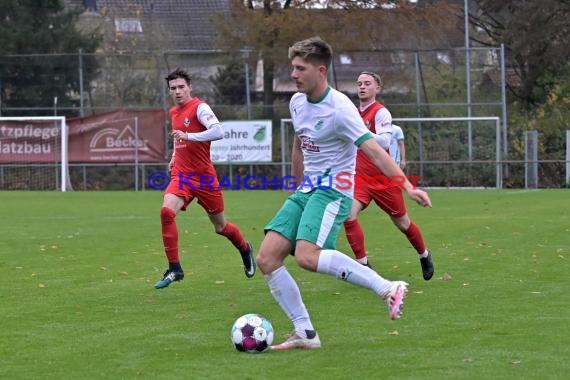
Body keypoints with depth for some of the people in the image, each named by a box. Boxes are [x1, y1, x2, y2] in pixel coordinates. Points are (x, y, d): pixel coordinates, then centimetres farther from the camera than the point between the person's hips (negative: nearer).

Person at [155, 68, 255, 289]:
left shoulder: (199, 108, -13)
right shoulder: (174, 112, 11)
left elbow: (218, 131, -29)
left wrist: (188, 136, -34)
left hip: (203, 177, -5)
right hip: (181, 175, 5)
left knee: (220, 227, 9)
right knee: (166, 211, -22)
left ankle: (245, 250, 42)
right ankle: (174, 269, -18)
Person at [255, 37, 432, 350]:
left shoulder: (339, 108, -16)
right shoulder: (297, 102, 9)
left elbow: (374, 151, -22)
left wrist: (408, 187, -31)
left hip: (333, 190, -8)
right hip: (305, 190, 8)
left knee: (307, 256, -31)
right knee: (266, 259, -6)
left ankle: (387, 288, -25)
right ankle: (305, 333, -1)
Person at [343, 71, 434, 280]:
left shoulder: (380, 112, -12)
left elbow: (384, 141, -28)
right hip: (360, 177, 5)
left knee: (402, 222, 8)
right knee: (348, 215, -19)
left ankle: (424, 256, 34)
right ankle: (363, 264, -10)